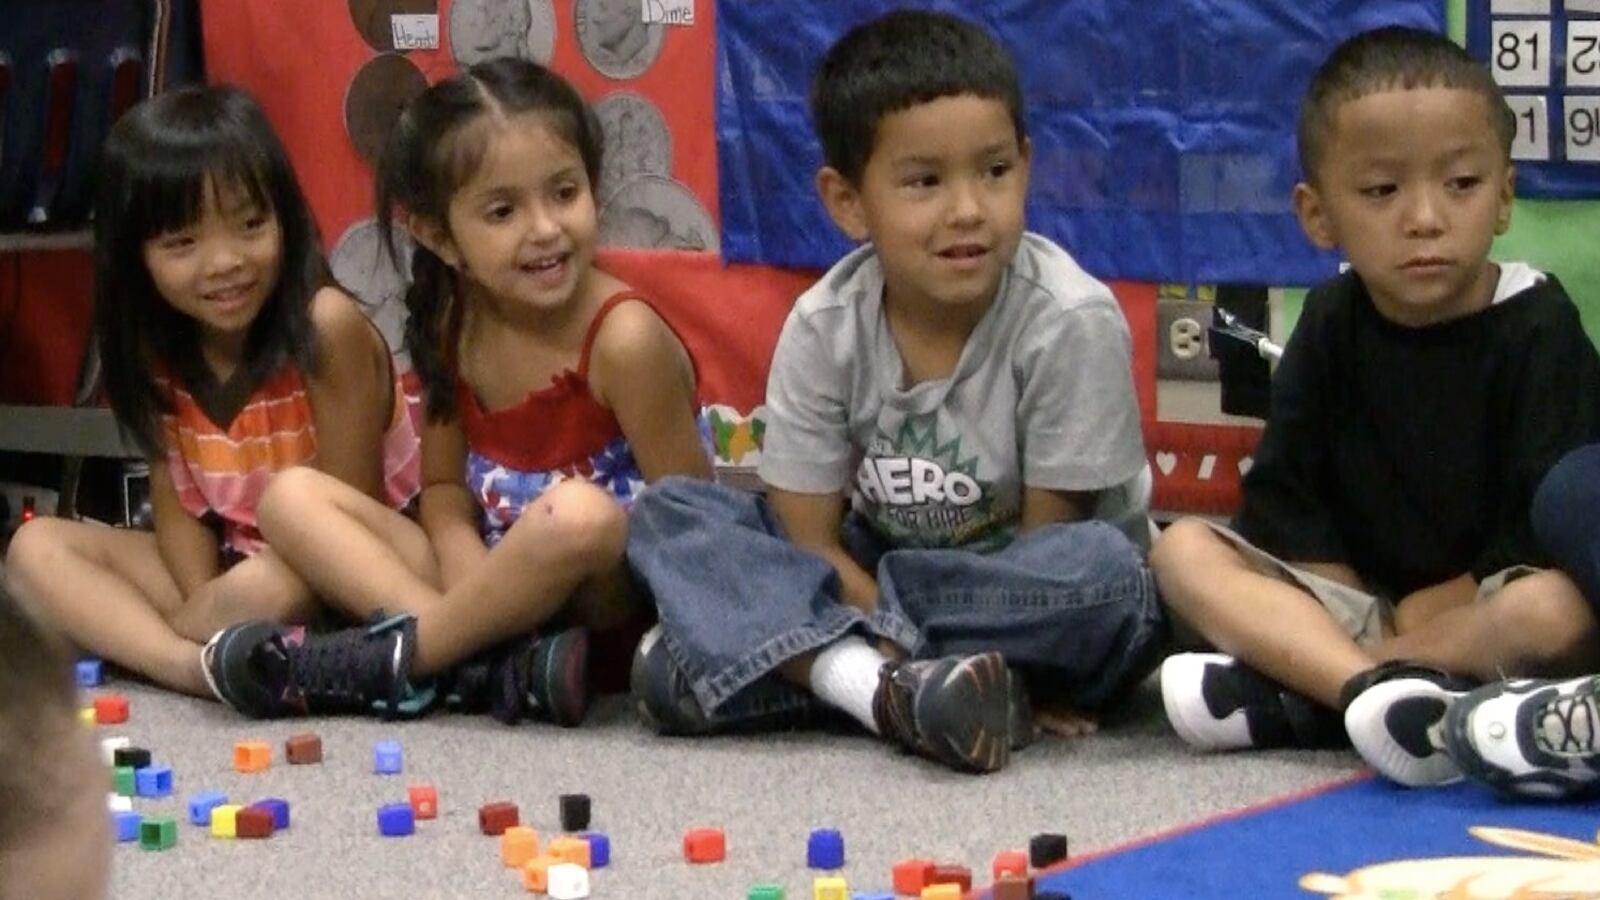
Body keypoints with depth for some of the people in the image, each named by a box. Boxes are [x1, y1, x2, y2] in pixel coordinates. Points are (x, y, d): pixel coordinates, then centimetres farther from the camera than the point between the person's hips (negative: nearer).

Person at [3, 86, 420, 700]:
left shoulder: (326, 327, -23)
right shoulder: (156, 345, -5)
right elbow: (175, 502, -3)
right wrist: (205, 614, -22)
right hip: (228, 577, 7)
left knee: (269, 588, -38)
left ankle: (135, 638, -9)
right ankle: (188, 665, -28)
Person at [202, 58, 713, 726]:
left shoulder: (624, 338, -18)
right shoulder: (452, 324, 0)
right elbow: (444, 484, 7)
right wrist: (476, 587, -15)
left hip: (613, 595, -6)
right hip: (497, 583, 6)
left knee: (578, 512, -38)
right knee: (293, 496, -5)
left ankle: (398, 658, -17)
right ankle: (493, 663, -25)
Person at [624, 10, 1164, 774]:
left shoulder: (1070, 322, -22)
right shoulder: (822, 328, -12)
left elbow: (1053, 536, -16)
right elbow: (809, 537, -10)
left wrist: (897, 646, -20)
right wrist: (910, 658, -24)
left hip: (1025, 599, -3)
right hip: (882, 572, 3)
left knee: (1105, 570, -36)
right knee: (669, 516, -12)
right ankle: (869, 681, -35)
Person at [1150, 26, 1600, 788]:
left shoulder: (1538, 328, -9)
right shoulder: (1331, 325, 2)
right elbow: (1284, 504, 1)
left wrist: (1433, 608, -18)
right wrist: (1358, 611, -12)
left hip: (1482, 605, -4)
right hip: (1350, 597, 4)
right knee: (1183, 550, -14)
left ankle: (1291, 700, -32)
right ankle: (1376, 683, -37)